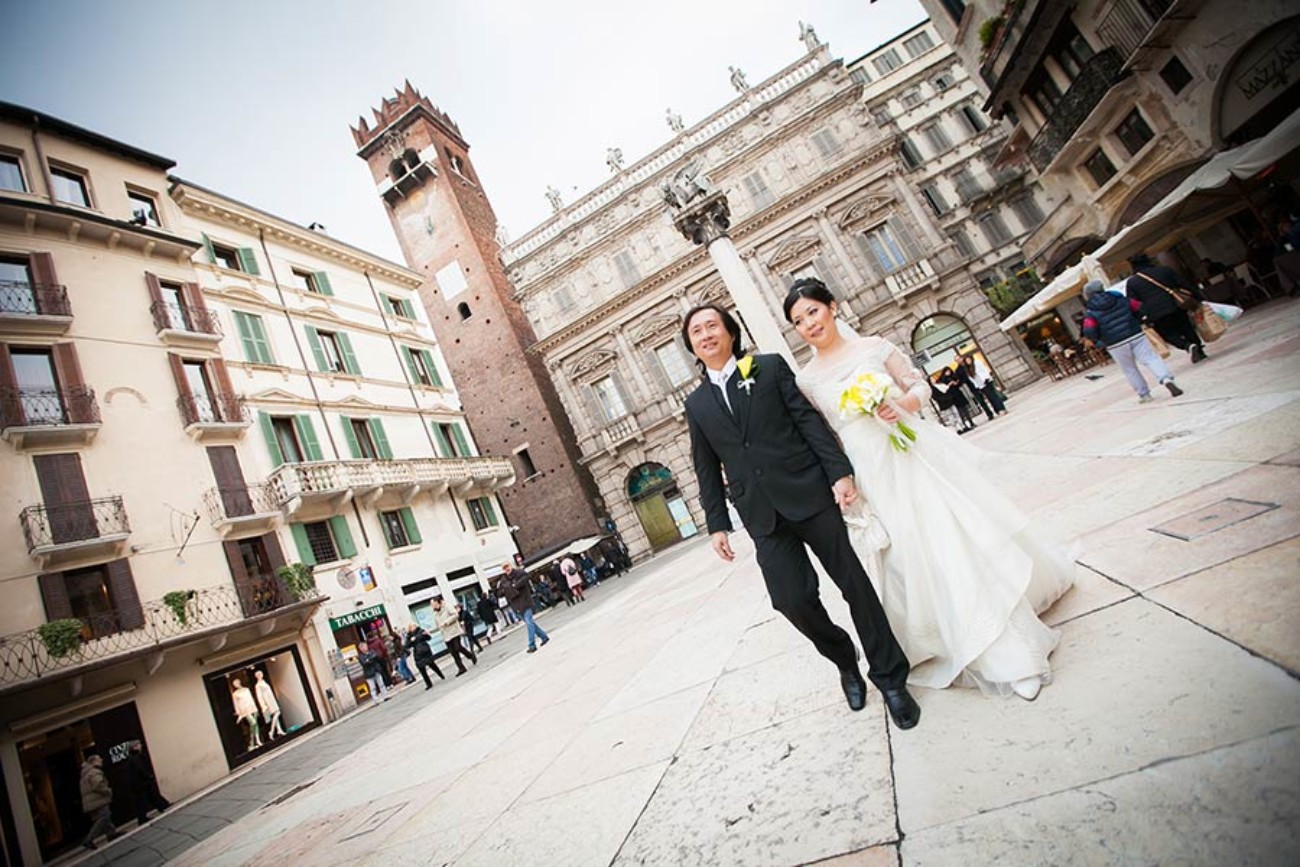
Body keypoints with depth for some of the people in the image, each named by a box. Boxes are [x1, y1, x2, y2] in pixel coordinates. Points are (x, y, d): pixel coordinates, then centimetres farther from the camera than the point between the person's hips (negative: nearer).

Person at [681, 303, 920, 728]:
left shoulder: (771, 367, 5)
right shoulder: (696, 404, 12)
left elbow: (810, 420, -1)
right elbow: (707, 470, 13)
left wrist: (840, 472, -10)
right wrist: (717, 524, 9)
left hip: (810, 494, -2)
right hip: (763, 516, 2)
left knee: (854, 582, 2)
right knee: (793, 600, -4)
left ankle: (889, 676, 22)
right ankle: (844, 661, 26)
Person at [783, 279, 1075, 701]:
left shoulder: (874, 346, 1)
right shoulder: (807, 380, 1)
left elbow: (920, 386, 5)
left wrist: (902, 404, -15)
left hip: (917, 454, 0)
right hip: (874, 472, 0)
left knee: (963, 536, 5)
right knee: (915, 555, 3)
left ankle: (1014, 640, 29)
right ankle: (993, 655, 22)